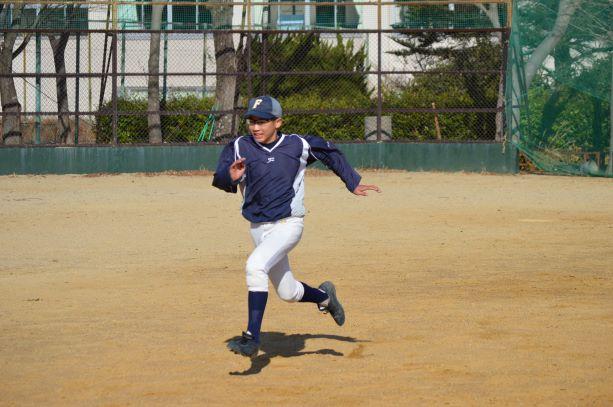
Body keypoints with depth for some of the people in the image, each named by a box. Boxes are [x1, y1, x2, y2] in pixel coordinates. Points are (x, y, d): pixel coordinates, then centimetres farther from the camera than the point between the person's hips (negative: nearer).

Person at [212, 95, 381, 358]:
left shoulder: (298, 146, -5)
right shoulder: (239, 147, -4)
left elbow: (330, 153, 12)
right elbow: (219, 180, -13)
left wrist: (353, 182, 15)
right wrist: (231, 177, -36)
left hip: (288, 225, -4)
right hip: (258, 228, 4)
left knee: (255, 266, -29)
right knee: (288, 293, 13)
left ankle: (252, 337, -27)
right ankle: (323, 295, 46)